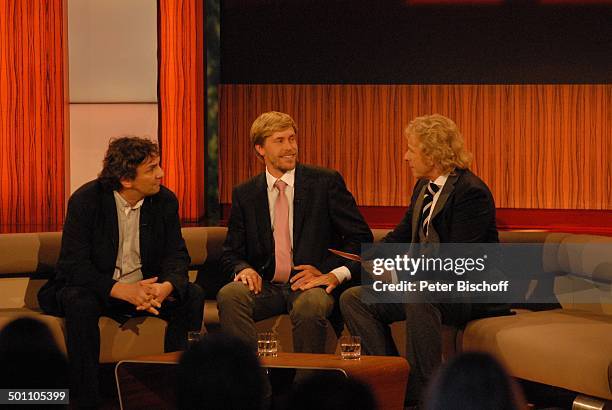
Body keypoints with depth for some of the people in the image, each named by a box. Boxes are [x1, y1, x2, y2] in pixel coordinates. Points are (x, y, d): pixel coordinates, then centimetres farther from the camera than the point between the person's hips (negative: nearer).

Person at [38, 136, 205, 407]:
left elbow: (176, 254, -3)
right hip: (96, 288, -4)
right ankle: (86, 399, -28)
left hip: (145, 287, 4)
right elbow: (74, 265, -20)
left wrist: (167, 286, -29)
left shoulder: (165, 201, -4)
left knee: (192, 297, -19)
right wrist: (122, 290, -35)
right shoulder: (85, 200, -16)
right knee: (80, 304, -36)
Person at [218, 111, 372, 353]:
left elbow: (362, 238, 1)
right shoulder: (244, 194, 11)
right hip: (266, 286, 2)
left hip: (312, 284, -2)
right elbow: (231, 254, 15)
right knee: (229, 295, -29)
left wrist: (335, 275, -15)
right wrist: (243, 269, -10)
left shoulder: (326, 182, 3)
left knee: (311, 304, -37)